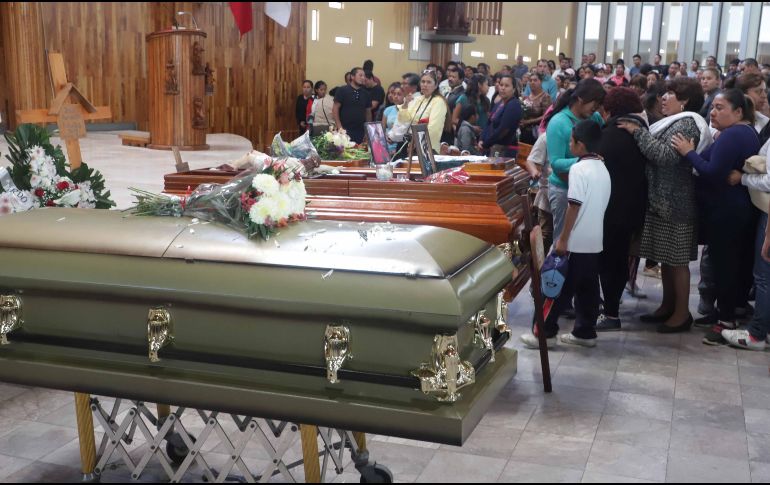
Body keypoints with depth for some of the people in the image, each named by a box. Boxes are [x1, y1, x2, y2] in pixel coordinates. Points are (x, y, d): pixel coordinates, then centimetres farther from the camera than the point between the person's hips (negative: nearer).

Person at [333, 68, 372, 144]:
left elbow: (368, 112, 15)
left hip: (361, 132, 4)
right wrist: (340, 128, -11)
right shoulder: (342, 90, -1)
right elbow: (336, 109, -3)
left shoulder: (366, 93, 11)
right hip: (346, 131, -4)